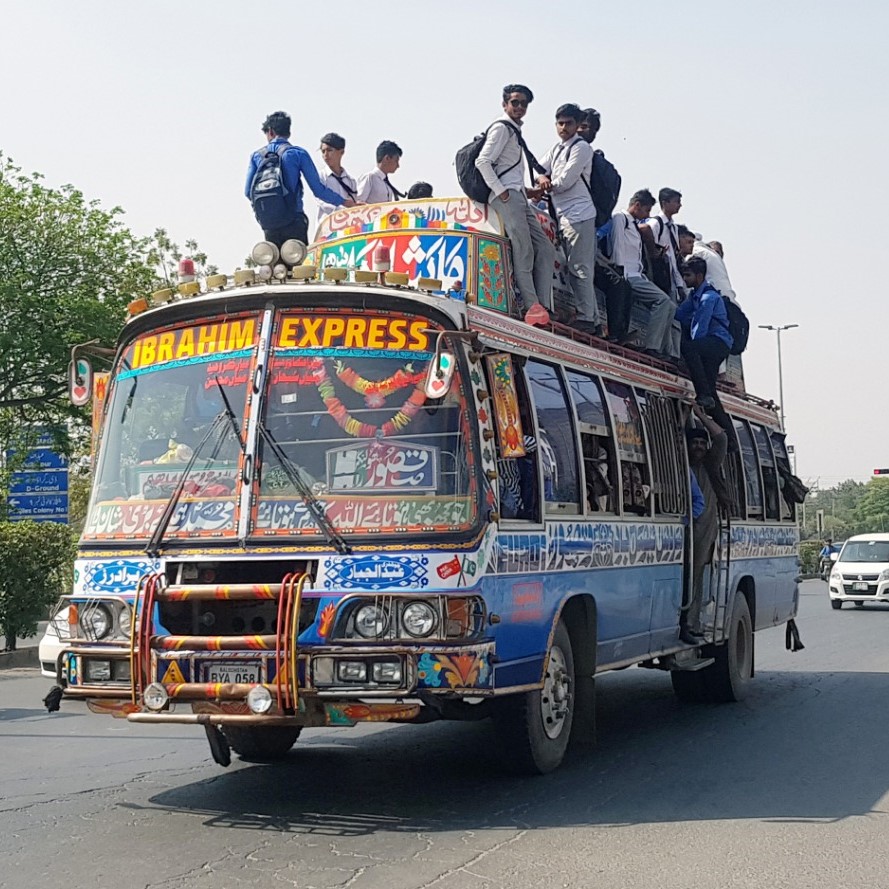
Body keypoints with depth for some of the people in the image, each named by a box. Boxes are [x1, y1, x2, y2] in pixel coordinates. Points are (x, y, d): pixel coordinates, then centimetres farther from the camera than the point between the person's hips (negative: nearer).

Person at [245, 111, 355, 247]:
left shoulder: (257, 155, 7)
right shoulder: (298, 153, -1)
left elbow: (248, 192, 9)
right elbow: (318, 190, -3)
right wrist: (344, 201, 10)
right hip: (294, 223, -3)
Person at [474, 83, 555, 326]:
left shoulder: (515, 131, 26)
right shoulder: (502, 128, -4)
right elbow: (482, 162, -14)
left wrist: (528, 191, 18)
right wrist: (501, 191, -16)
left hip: (518, 197, 10)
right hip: (506, 196, -10)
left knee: (545, 249, 2)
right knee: (523, 249, -18)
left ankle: (543, 307, -3)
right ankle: (532, 306, -22)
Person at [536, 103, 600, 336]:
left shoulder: (581, 148, -6)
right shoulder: (556, 149, 19)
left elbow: (565, 182, -13)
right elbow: (539, 169, 15)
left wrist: (546, 186, 1)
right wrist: (542, 178, -8)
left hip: (578, 214, -9)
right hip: (563, 215, 9)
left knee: (579, 268, -10)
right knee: (578, 269, 9)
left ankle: (585, 318, -7)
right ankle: (593, 320, 12)